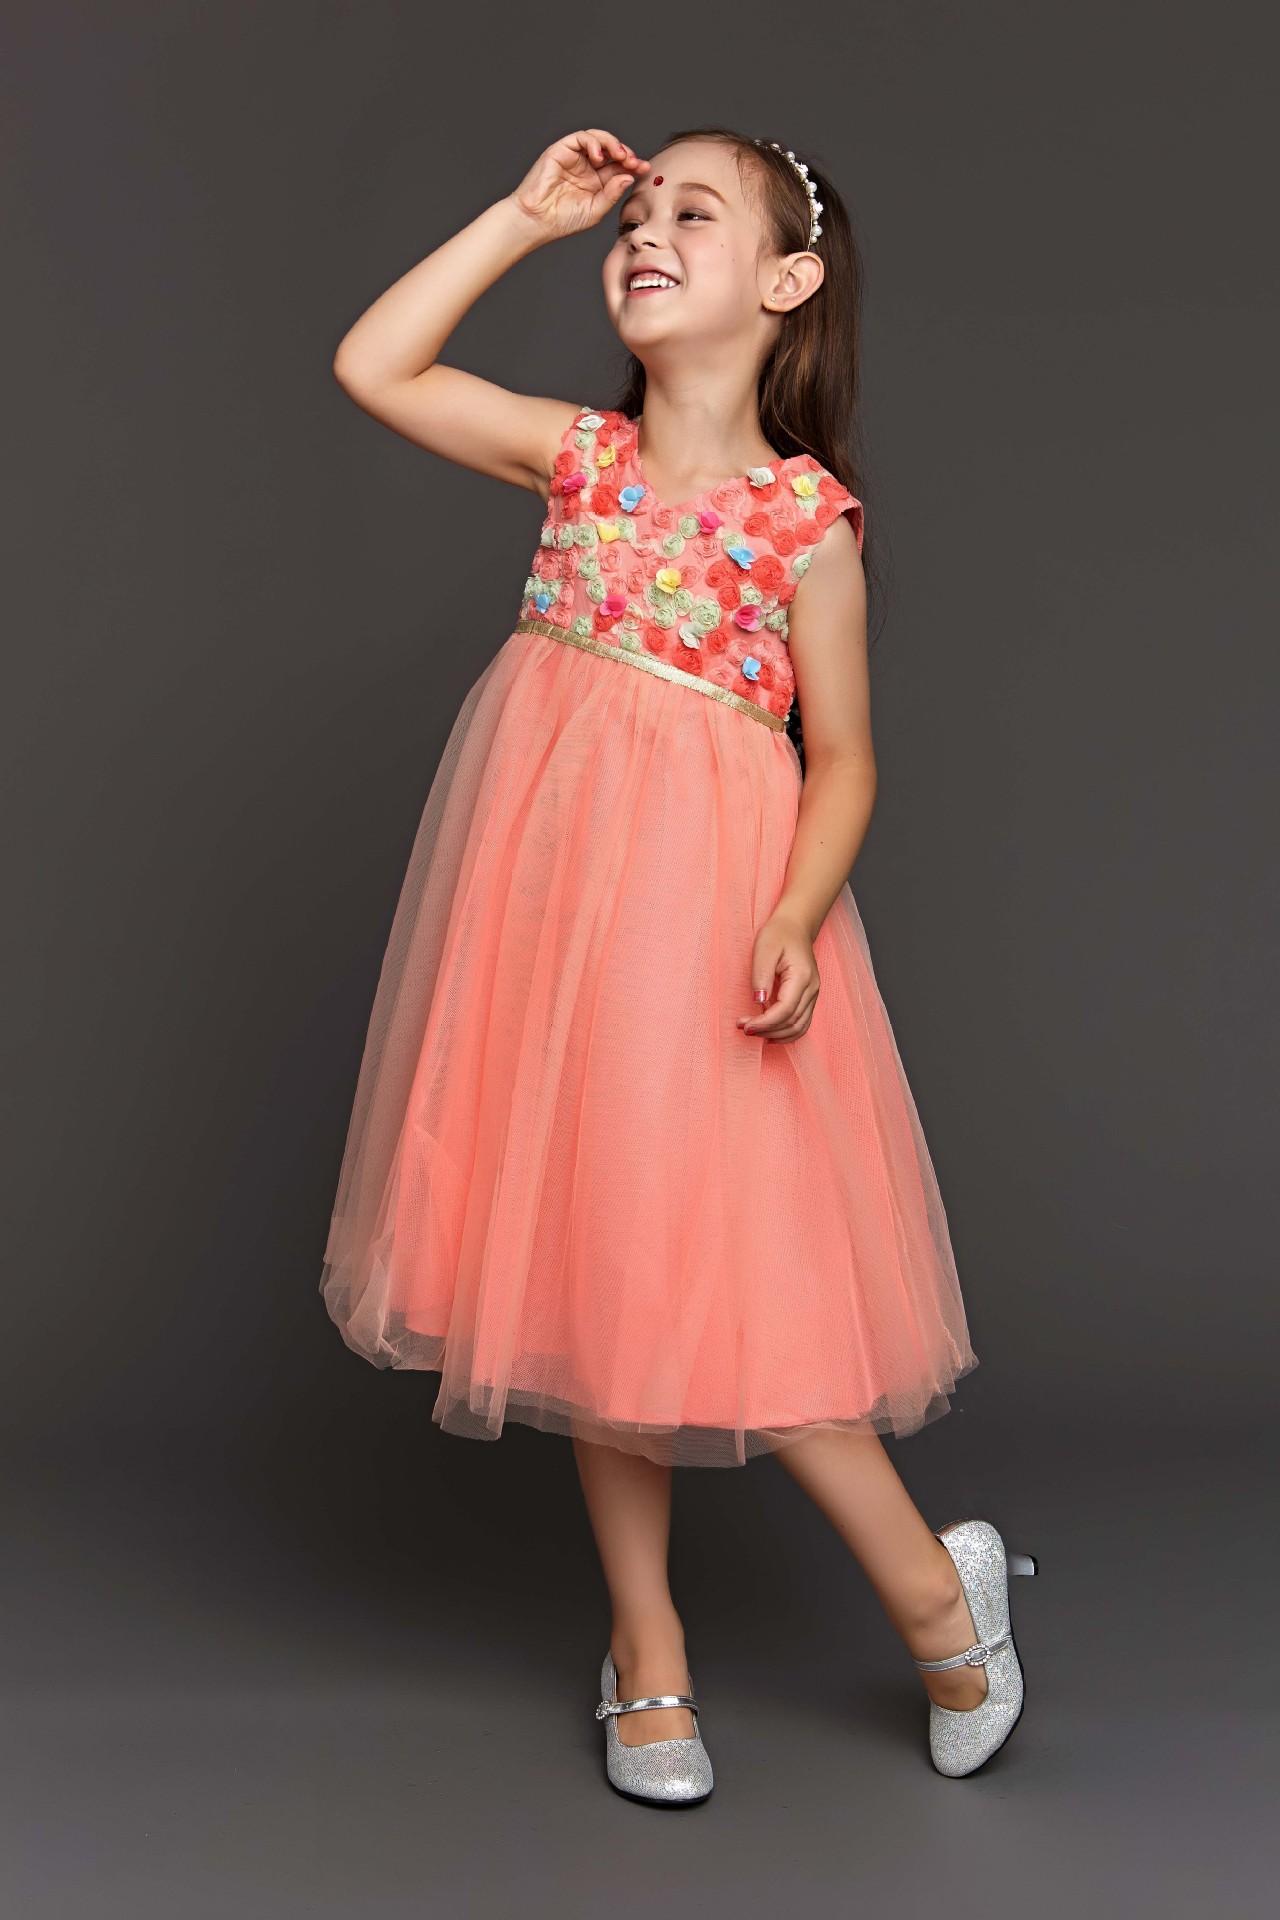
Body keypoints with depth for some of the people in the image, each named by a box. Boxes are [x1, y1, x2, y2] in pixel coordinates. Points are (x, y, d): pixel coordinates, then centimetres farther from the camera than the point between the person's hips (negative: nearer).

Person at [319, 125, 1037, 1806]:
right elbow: (370, 365, 7)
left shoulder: (806, 515, -5)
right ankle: (649, 1651, 24)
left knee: (706, 1258, -8)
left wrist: (796, 917, -20)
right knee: (585, 1257, 9)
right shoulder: (582, 455, 8)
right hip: (548, 896, 5)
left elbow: (842, 763, -3)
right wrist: (525, 217, 6)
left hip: (699, 905, -5)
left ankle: (935, 1589, 15)